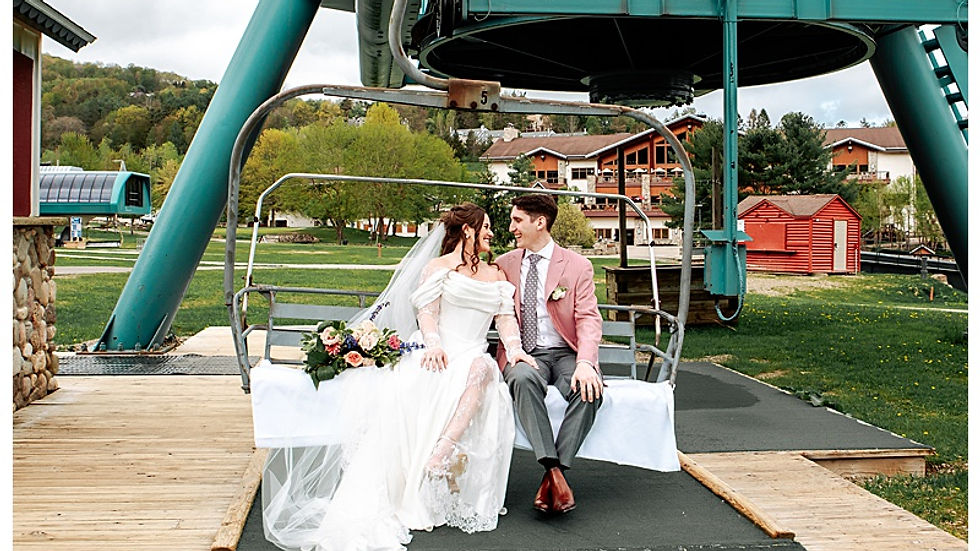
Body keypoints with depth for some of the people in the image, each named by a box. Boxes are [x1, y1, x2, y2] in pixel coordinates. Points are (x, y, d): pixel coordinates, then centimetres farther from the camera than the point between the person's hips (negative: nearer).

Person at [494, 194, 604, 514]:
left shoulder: (577, 266, 5)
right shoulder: (504, 264, 13)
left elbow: (588, 319, -3)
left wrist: (585, 362, -23)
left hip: (564, 353, 0)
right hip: (523, 354, 1)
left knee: (589, 390, -33)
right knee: (523, 379, -36)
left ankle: (553, 476, -30)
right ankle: (553, 470, -38)